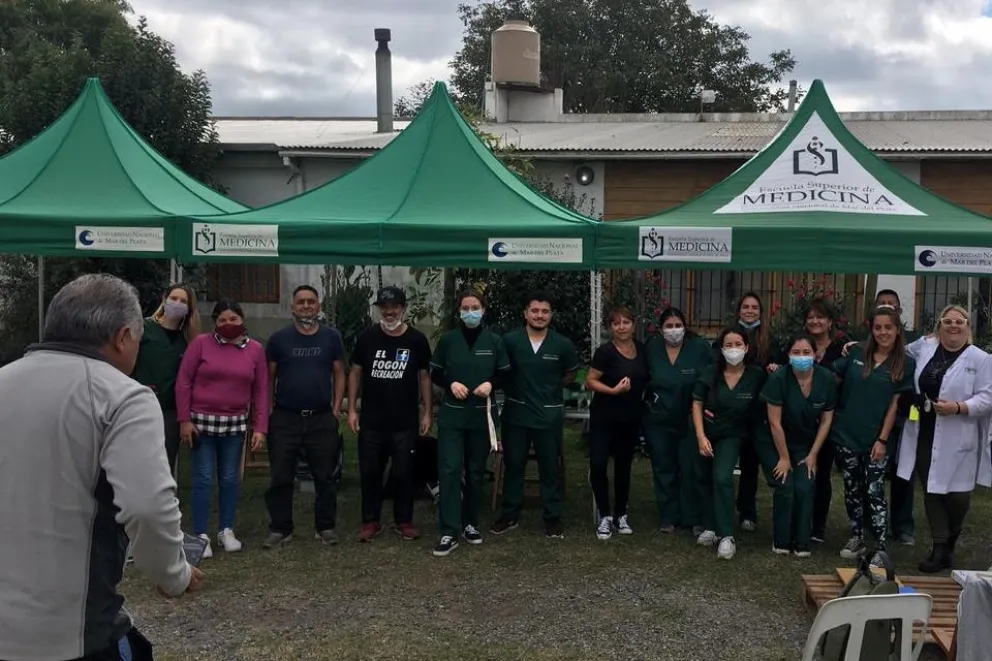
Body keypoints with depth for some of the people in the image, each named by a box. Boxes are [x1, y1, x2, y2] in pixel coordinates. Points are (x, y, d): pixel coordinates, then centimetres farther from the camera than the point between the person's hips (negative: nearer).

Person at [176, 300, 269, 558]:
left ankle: (227, 531, 22)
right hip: (202, 422, -2)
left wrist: (260, 428, -1)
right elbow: (183, 382, -4)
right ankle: (201, 535, 7)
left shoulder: (255, 349, 3)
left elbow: (261, 391, 4)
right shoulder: (201, 343, -5)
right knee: (204, 479, -2)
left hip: (235, 424, 3)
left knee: (230, 479, 9)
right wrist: (184, 420, -8)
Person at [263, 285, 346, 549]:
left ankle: (326, 526, 18)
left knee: (325, 476, 7)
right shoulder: (279, 338, 1)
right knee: (280, 477, 4)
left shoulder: (331, 337, 3)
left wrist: (336, 408, -1)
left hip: (322, 418, 1)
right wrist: (268, 412, -1)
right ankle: (280, 529, 14)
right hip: (285, 418, 0)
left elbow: (339, 374, 6)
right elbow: (269, 377, 5)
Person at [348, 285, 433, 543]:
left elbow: (424, 377, 4)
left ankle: (404, 521, 20)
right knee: (370, 472, 7)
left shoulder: (417, 340, -2)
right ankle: (370, 521, 20)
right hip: (371, 421, 1)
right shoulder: (367, 337, 0)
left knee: (403, 473, 6)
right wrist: (352, 409, 0)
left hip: (405, 422, -1)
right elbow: (355, 373, 6)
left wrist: (427, 412, 1)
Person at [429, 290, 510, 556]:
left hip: (481, 416, 1)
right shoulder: (447, 340, -1)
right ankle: (449, 532, -6)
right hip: (452, 416, -1)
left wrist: (491, 383, -12)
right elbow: (435, 374, 5)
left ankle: (470, 523, 26)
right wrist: (451, 383, -13)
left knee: (476, 471, 10)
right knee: (449, 470, -9)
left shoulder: (494, 341, 1)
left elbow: (505, 374, 7)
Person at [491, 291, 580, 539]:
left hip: (549, 414, 0)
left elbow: (571, 373, 12)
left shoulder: (563, 344, -5)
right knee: (513, 465, 10)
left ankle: (553, 518, 19)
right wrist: (513, 389, 4)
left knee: (550, 467, 8)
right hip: (516, 412, 0)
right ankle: (509, 515, 23)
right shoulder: (509, 340, -8)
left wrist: (551, 389, 8)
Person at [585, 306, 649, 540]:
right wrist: (613, 390, -24)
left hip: (631, 418, 5)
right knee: (598, 464, -12)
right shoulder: (605, 351, -13)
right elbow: (590, 381, -13)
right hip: (604, 417, -5)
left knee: (624, 465, 13)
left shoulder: (642, 349, 3)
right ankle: (605, 516, 3)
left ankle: (620, 515, 26)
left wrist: (643, 397, 5)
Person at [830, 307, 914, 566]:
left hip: (875, 440, -3)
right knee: (852, 490, 11)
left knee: (875, 493, -5)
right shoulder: (856, 355, 4)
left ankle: (881, 550, 0)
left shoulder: (905, 364, -2)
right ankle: (856, 538, 24)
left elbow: (895, 404, -5)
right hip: (846, 436, 3)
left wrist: (883, 440, -9)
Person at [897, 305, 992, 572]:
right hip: (925, 436, 4)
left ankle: (950, 542, 25)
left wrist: (959, 407, -22)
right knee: (932, 492, 7)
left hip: (957, 440, -4)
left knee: (957, 495, -2)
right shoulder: (924, 347, 7)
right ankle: (940, 549, 15)